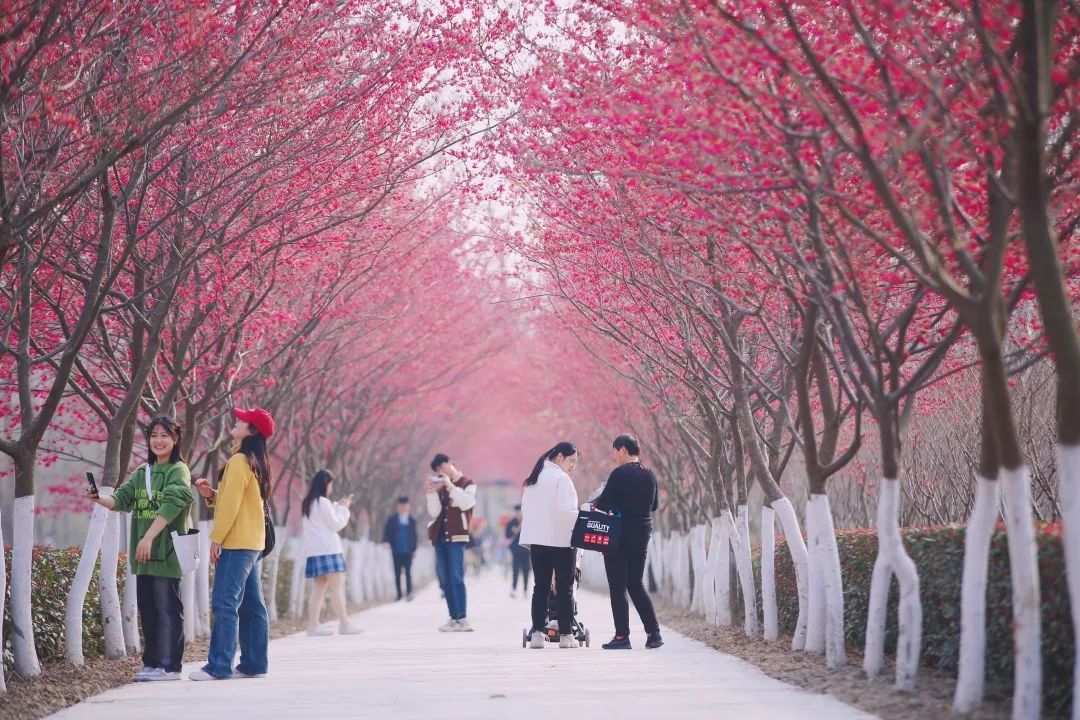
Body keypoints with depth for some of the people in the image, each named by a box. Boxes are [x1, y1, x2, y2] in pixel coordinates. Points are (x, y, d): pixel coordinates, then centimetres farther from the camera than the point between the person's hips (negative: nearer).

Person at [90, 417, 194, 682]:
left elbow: (171, 506, -17)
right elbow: (121, 499, 8)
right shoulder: (141, 473, 17)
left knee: (167, 609, -6)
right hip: (143, 554, 7)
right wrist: (100, 499, -13)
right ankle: (152, 662, 16)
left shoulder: (178, 471, -4)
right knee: (147, 609, 10)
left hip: (167, 553, -7)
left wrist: (149, 537, -26)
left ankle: (169, 666, -4)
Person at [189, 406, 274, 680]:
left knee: (225, 603, -11)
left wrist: (216, 538, -13)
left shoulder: (239, 461, -13)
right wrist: (211, 494, 7)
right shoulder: (254, 462, 16)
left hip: (236, 543, -10)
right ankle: (255, 664, 12)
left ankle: (219, 666, -13)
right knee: (251, 605, 10)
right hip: (252, 543, 10)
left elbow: (231, 503, -17)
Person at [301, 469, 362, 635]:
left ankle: (313, 625, -2)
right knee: (337, 587, -8)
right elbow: (336, 524, -8)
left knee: (318, 589, 5)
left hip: (314, 551, 9)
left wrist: (338, 506, 20)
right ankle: (344, 624, -10)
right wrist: (343, 508, 5)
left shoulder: (308, 503, 17)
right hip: (328, 550, -9)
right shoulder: (322, 502, -10)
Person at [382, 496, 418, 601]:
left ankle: (409, 593, -7)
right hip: (396, 551, 1)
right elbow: (386, 531, -1)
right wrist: (386, 541, -19)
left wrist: (414, 549, 6)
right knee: (397, 573, 5)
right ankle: (399, 594, 11)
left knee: (408, 572, -7)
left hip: (408, 551, -1)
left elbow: (414, 535, 7)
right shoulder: (392, 519, 1)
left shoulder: (412, 520, 3)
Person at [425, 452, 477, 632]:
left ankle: (461, 619, -17)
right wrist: (431, 493, -4)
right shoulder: (440, 487, 16)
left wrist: (450, 486, -14)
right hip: (440, 537, 6)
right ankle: (454, 618, 7)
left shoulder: (467, 484, 5)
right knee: (444, 580, 4)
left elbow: (467, 504, -13)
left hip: (456, 536, -6)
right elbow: (434, 512, 8)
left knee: (456, 577, -14)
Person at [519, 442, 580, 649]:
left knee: (540, 586, 7)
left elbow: (524, 508, 15)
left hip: (537, 539, 7)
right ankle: (566, 634, 1)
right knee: (565, 588, 0)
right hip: (560, 539, -7)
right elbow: (566, 510, -19)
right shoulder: (561, 478, -11)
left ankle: (537, 633, 2)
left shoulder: (533, 478, 13)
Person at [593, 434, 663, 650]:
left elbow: (603, 503, -15)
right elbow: (654, 504, 17)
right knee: (636, 584, 15)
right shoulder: (649, 475, 7)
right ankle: (653, 633, 8)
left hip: (620, 535, -7)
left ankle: (622, 636, -1)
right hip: (642, 535, 7)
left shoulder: (620, 474, -14)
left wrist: (593, 505, 5)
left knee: (617, 586, 0)